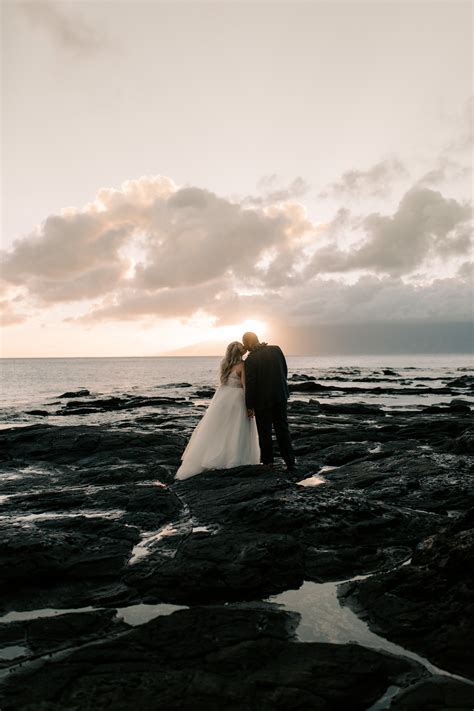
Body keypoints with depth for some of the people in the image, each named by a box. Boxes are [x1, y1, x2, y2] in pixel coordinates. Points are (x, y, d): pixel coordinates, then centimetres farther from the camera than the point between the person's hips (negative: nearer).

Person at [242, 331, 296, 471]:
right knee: (282, 429, 11)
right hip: (280, 396, 5)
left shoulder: (250, 360, -17)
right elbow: (285, 370, 6)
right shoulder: (276, 349, -3)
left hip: (262, 399, -4)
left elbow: (250, 385, -15)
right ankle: (290, 462, 10)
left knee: (264, 430, 11)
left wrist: (249, 406, -6)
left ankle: (267, 460, 22)